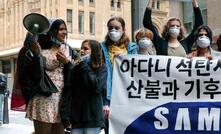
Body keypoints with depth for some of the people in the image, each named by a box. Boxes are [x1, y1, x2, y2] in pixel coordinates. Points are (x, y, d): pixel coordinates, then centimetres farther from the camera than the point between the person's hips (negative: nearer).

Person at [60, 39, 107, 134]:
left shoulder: (101, 69, 3)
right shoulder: (76, 69, 8)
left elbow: (97, 87, -15)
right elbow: (67, 92, 2)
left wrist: (85, 67, -7)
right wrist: (65, 116, -7)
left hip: (93, 119, -2)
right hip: (76, 118, 3)